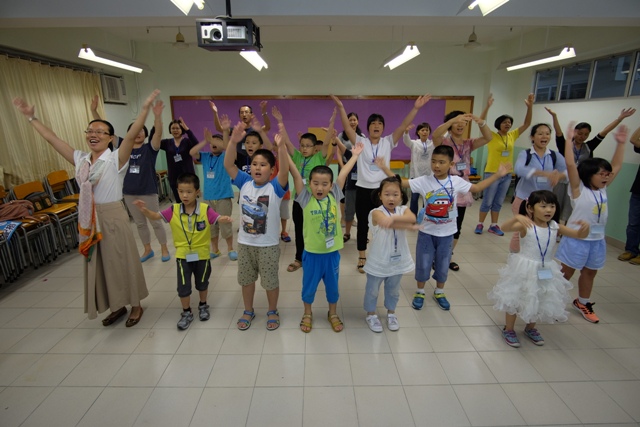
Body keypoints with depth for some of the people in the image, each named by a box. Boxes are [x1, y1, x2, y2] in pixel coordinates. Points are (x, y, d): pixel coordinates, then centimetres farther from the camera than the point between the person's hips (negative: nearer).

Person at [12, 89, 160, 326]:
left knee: (122, 262, 5)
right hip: (89, 218, 7)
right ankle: (117, 306, 33)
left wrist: (145, 108, -38)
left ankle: (136, 306, 23)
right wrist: (31, 117, 19)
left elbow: (132, 134, -26)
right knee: (99, 264, 15)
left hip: (113, 216, -6)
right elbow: (52, 138, 16)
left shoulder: (116, 159, -12)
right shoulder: (80, 159, 6)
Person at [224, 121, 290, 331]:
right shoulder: (245, 183, -4)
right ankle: (248, 311, 42)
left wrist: (282, 145, -46)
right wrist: (233, 141, -28)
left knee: (270, 280, 13)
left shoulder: (275, 187, -14)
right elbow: (228, 165, -13)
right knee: (246, 279, 20)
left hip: (268, 245, -3)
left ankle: (273, 311, 37)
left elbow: (285, 171, -32)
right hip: (244, 243, 4)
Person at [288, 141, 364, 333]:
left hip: (332, 251, 2)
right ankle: (307, 314, 41)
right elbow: (295, 174, -16)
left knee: (332, 285, 19)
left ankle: (333, 314, 42)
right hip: (312, 252, -2)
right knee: (309, 286, 17)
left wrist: (355, 155, 10)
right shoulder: (305, 198, -11)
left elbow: (343, 173, 1)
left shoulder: (334, 196, -4)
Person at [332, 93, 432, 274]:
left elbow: (403, 126, -6)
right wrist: (340, 107, -24)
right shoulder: (360, 142, -1)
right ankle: (362, 258, 24)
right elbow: (347, 127, -12)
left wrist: (415, 108, -16)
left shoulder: (388, 142, 4)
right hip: (363, 189, -1)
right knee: (363, 225, 9)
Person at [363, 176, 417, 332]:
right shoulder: (377, 212, -19)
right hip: (378, 262, -3)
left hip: (397, 260, 4)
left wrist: (394, 218, -43)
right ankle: (371, 314, 39)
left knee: (393, 290, 24)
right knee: (372, 290, 16)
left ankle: (391, 313, 47)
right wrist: (409, 226, -32)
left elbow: (412, 218, -28)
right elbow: (386, 223, -39)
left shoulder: (403, 209, -6)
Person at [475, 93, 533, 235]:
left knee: (498, 202, 12)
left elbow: (527, 124, 8)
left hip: (507, 174, 5)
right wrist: (487, 107, -31)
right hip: (492, 173, -5)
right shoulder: (492, 136, -8)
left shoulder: (512, 135, 7)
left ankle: (494, 226, 21)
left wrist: (529, 107, -4)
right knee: (487, 201, 2)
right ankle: (480, 224, 15)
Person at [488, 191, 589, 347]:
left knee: (538, 301, 19)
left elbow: (580, 235, -1)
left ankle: (530, 328, 43)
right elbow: (504, 228, -31)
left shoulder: (555, 227, -2)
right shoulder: (526, 226, -16)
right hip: (524, 269, -5)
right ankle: (508, 329, 26)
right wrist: (517, 218, -49)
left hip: (546, 270, 5)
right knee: (515, 299, 6)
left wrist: (585, 227, -23)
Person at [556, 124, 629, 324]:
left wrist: (620, 143, 9)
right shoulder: (579, 190, -14)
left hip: (597, 239, 7)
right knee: (566, 272, 2)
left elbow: (617, 166, 11)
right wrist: (569, 139, -25)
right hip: (577, 238, -7)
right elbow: (570, 164, -25)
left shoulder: (603, 189, 4)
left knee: (590, 272, 18)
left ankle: (582, 303, 35)